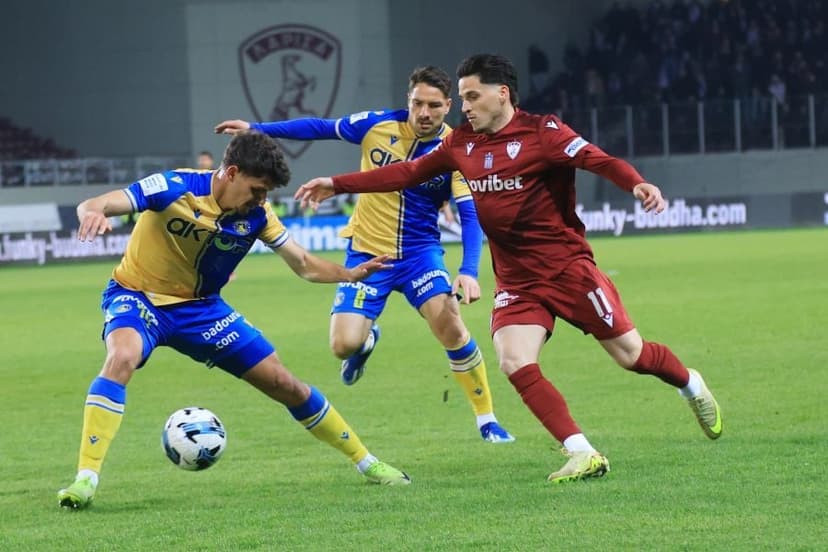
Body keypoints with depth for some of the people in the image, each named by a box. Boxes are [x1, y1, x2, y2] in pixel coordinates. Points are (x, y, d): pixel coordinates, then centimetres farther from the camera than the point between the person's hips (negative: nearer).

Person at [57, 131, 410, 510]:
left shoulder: (256, 214, -9)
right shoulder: (177, 189, -25)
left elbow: (304, 265, 1)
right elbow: (92, 206, -32)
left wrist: (351, 274, -18)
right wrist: (93, 213, -57)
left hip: (200, 308, 5)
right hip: (138, 296, -4)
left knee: (284, 384, 4)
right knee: (122, 357, -38)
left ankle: (366, 462, 23)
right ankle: (85, 479, -36)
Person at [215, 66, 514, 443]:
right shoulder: (378, 125, -9)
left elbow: (470, 215, -15)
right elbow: (321, 128, 5)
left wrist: (469, 271, -30)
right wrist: (256, 129, 6)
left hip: (420, 252, -1)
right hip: (367, 252, 1)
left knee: (451, 328, -23)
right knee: (344, 346, -12)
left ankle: (487, 420, -6)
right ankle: (367, 339, 30)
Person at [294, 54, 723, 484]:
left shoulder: (541, 132, -12)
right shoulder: (462, 144, 6)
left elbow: (596, 159, -25)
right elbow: (407, 173, 16)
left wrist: (637, 184, -45)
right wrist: (338, 185, 15)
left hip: (567, 267, -5)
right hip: (515, 282, 5)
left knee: (631, 354, 1)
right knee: (516, 365, -17)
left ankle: (691, 385, 34)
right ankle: (583, 455, -13)